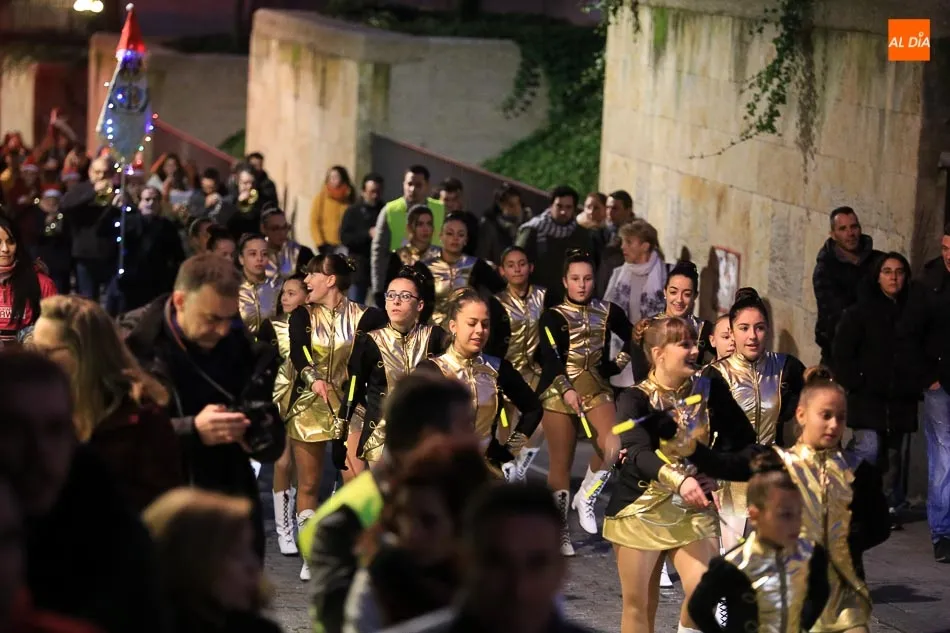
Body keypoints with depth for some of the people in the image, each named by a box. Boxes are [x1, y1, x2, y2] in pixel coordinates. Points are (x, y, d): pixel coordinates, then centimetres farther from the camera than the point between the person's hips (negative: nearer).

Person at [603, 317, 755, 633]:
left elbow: (743, 441, 3)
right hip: (641, 508, -2)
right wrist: (679, 480, -45)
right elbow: (639, 453, -28)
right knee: (639, 603, 5)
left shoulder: (710, 391, -2)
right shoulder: (634, 400, -13)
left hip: (693, 510, 2)